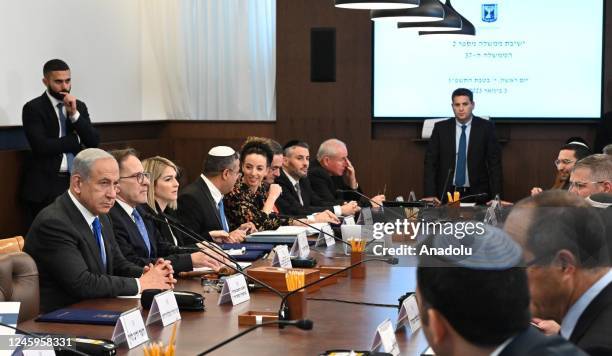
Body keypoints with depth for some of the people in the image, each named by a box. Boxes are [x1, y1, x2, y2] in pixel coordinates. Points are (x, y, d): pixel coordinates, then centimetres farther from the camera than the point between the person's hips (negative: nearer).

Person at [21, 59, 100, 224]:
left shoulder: (80, 106, 12)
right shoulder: (33, 108, -4)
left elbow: (94, 142, 2)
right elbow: (41, 146, -16)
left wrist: (74, 114, -10)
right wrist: (76, 140, -6)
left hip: (77, 181, 4)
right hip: (45, 185, -4)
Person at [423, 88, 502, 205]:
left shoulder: (486, 127, -2)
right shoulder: (440, 128, 1)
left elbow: (494, 163, -3)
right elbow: (431, 162, -1)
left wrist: (496, 196, -11)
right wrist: (429, 194, -12)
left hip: (477, 195, -1)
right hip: (447, 194, 1)